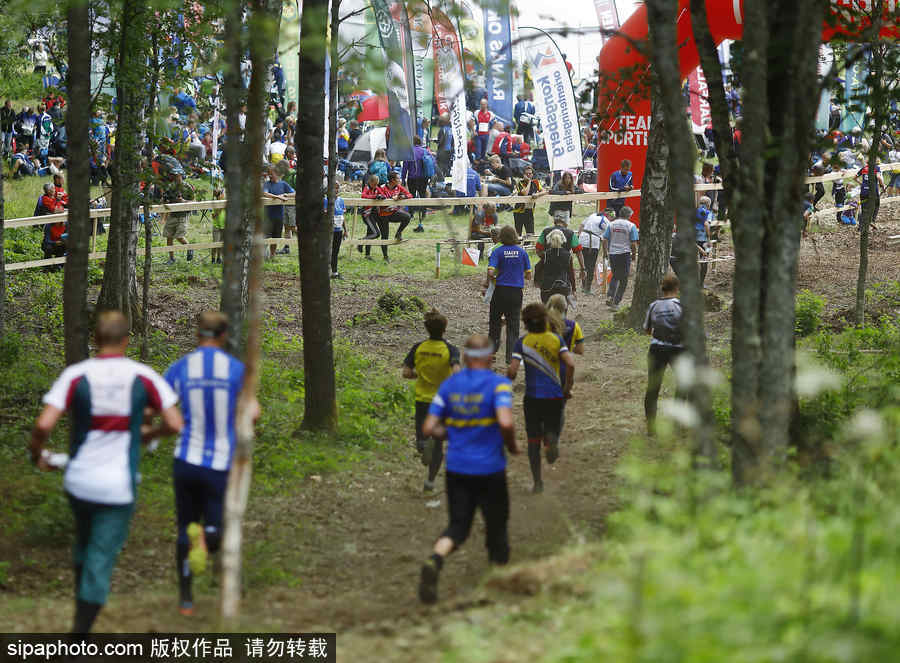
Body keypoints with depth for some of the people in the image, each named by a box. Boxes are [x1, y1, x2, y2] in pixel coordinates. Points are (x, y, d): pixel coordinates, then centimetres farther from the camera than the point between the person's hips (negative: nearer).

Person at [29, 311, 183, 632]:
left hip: (79, 481, 2)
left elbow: (44, 425, -17)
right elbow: (175, 424, -4)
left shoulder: (75, 375, -8)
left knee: (85, 543, 27)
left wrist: (37, 454, 4)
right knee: (101, 560, 1)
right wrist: (147, 436, 17)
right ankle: (80, 632, -5)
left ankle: (81, 615, 36)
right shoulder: (144, 377, -6)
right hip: (119, 486, -2)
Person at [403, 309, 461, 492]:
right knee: (438, 442, 13)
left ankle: (423, 444, -20)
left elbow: (406, 373, -7)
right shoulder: (450, 350, -12)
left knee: (422, 434, 17)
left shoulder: (418, 348, -4)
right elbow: (456, 373, -27)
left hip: (422, 400, 1)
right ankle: (430, 480, 4)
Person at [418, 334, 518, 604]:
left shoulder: (448, 385, 3)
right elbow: (506, 422, -25)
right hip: (489, 469, -3)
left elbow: (429, 428, 1)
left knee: (457, 527, 7)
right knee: (497, 528, 14)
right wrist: (512, 446, -5)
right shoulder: (498, 384, -10)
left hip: (456, 469, 3)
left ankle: (434, 561, -22)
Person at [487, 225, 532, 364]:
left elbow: (490, 272, -17)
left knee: (495, 322, 15)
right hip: (517, 292, 1)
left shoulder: (497, 252, -7)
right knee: (513, 325, 6)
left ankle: (492, 351, 21)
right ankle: (511, 357, 3)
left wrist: (493, 279, 5)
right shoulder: (522, 252, 0)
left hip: (500, 291, -1)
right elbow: (528, 275, 2)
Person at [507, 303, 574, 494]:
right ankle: (551, 438, -21)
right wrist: (567, 388, -1)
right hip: (555, 396, 1)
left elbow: (512, 371, -13)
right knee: (552, 428, 17)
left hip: (532, 397, -1)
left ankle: (538, 482, 6)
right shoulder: (556, 339, 0)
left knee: (533, 440, 10)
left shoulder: (523, 342, -4)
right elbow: (570, 364, -12)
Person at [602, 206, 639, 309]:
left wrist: (606, 252, 16)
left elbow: (605, 240, 4)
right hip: (625, 254, -3)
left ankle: (610, 296, 1)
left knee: (615, 276, 19)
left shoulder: (611, 224, 4)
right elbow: (634, 244, -7)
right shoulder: (631, 226, -5)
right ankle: (616, 301, 5)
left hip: (612, 254, 3)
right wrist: (634, 255, 7)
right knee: (623, 279, 7)